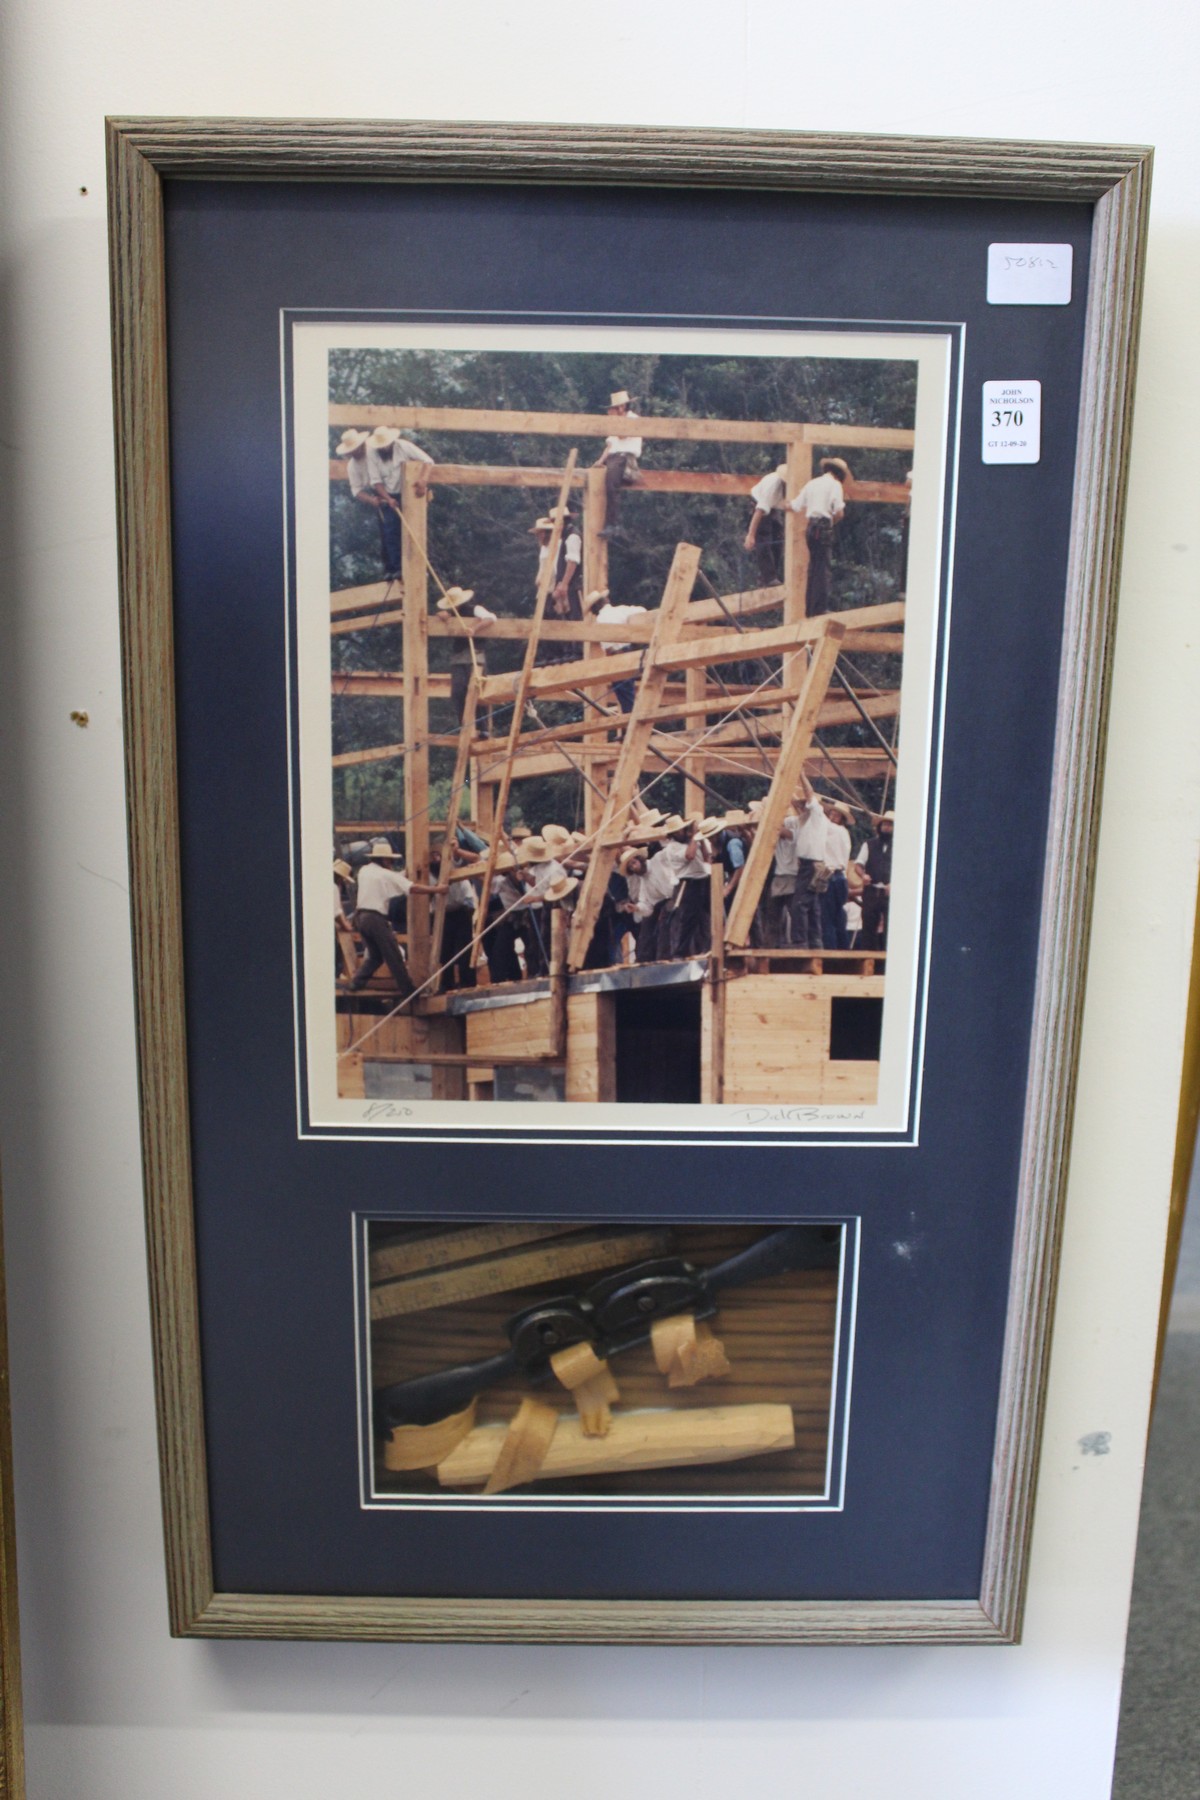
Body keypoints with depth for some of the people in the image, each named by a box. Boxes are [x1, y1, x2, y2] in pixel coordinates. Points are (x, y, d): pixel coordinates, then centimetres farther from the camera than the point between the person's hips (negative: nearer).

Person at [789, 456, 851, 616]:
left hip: (810, 526, 7)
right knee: (825, 568, -6)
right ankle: (821, 608, -12)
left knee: (813, 567, 13)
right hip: (824, 526, -6)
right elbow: (839, 512, -12)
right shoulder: (835, 484, -2)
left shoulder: (812, 483, 16)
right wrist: (832, 522, 6)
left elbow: (795, 507, 13)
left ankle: (810, 609, 15)